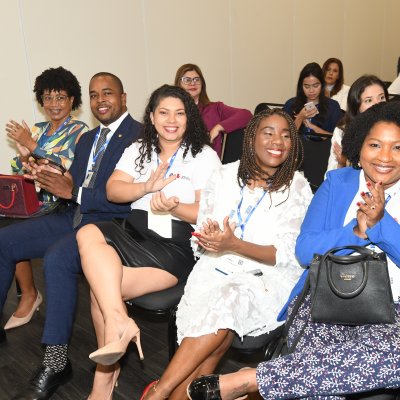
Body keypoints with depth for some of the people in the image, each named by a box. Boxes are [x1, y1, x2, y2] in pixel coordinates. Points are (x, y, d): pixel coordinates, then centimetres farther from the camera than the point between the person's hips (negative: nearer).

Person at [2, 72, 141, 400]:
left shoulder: (141, 136, -7)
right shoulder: (86, 140, 21)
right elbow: (72, 184, 19)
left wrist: (73, 192, -18)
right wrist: (51, 180, -4)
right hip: (72, 216, 9)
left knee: (56, 259, -33)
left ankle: (55, 363, -19)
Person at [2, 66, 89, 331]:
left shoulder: (79, 131, -1)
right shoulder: (37, 130, 17)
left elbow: (68, 167, -16)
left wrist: (32, 145, -12)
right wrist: (23, 153, -8)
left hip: (57, 205, -5)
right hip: (30, 200, 6)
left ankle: (29, 295, -1)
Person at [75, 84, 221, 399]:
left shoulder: (204, 156, 3)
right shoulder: (138, 149, 17)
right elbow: (112, 191, 5)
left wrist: (172, 207, -23)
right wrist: (147, 187, -14)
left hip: (177, 246, -5)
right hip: (133, 234, 5)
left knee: (101, 287, -22)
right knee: (88, 234, -28)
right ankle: (120, 323, -30)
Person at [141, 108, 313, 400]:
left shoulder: (298, 188, -2)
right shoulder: (226, 175, 6)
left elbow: (286, 255, -8)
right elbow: (202, 233, 11)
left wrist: (234, 244, -23)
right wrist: (211, 238, -15)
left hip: (268, 276, -2)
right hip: (219, 267, 2)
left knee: (226, 301, -32)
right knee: (220, 328, -29)